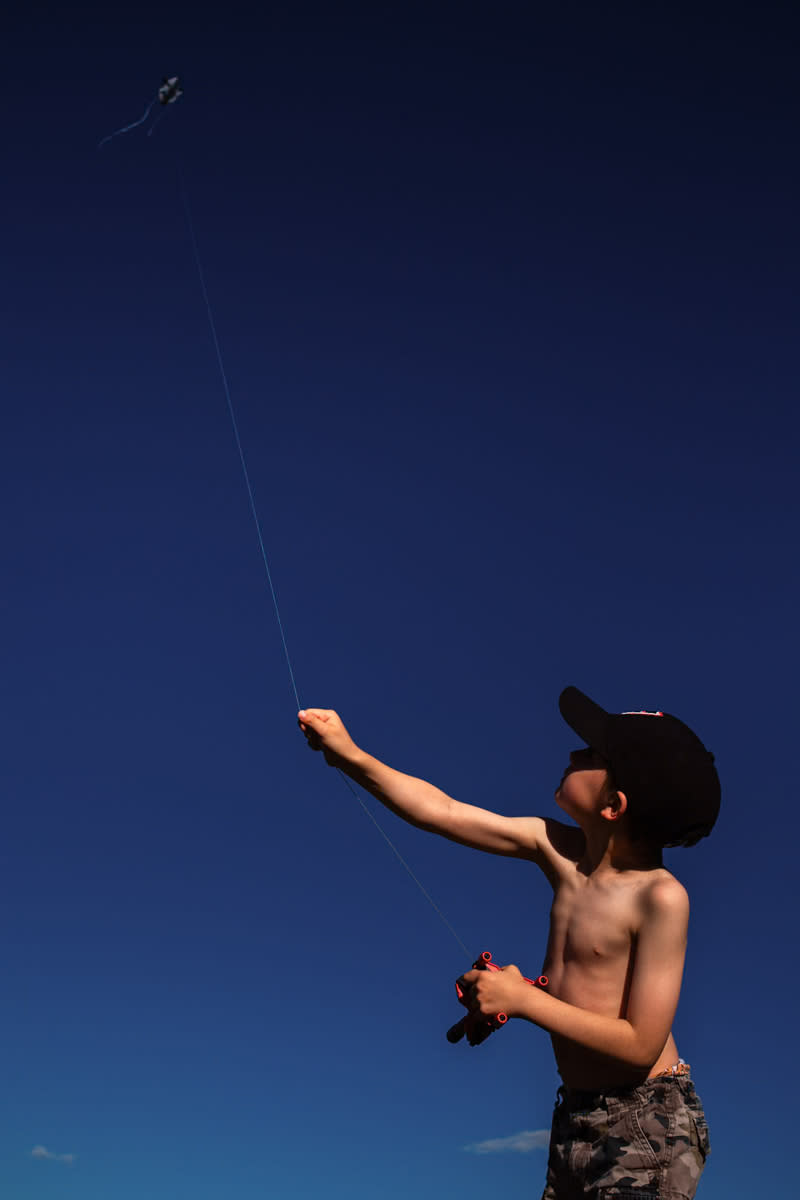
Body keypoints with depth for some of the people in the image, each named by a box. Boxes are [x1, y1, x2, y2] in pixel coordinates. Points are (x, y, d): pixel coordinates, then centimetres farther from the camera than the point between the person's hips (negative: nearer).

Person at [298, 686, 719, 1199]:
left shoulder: (660, 897, -21)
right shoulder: (560, 850, -3)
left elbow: (641, 1046, -22)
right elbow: (441, 811, 2)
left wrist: (522, 999, -21)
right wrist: (351, 756, -2)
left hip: (648, 1123, -6)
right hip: (577, 1118, 7)